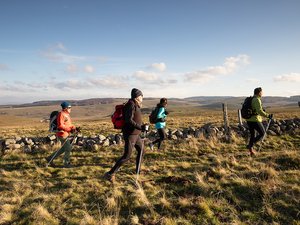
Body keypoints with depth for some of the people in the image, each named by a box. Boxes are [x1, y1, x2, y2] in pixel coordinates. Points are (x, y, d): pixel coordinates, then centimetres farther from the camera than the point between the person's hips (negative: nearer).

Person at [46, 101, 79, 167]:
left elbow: (69, 125, 18)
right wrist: (70, 129, -24)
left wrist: (75, 128, 2)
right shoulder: (61, 114, -15)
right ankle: (66, 163, 8)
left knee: (63, 149, 16)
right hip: (62, 134, -10)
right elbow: (60, 125, -22)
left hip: (65, 134, 10)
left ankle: (50, 158, 26)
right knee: (68, 148, -5)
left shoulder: (66, 114, 15)